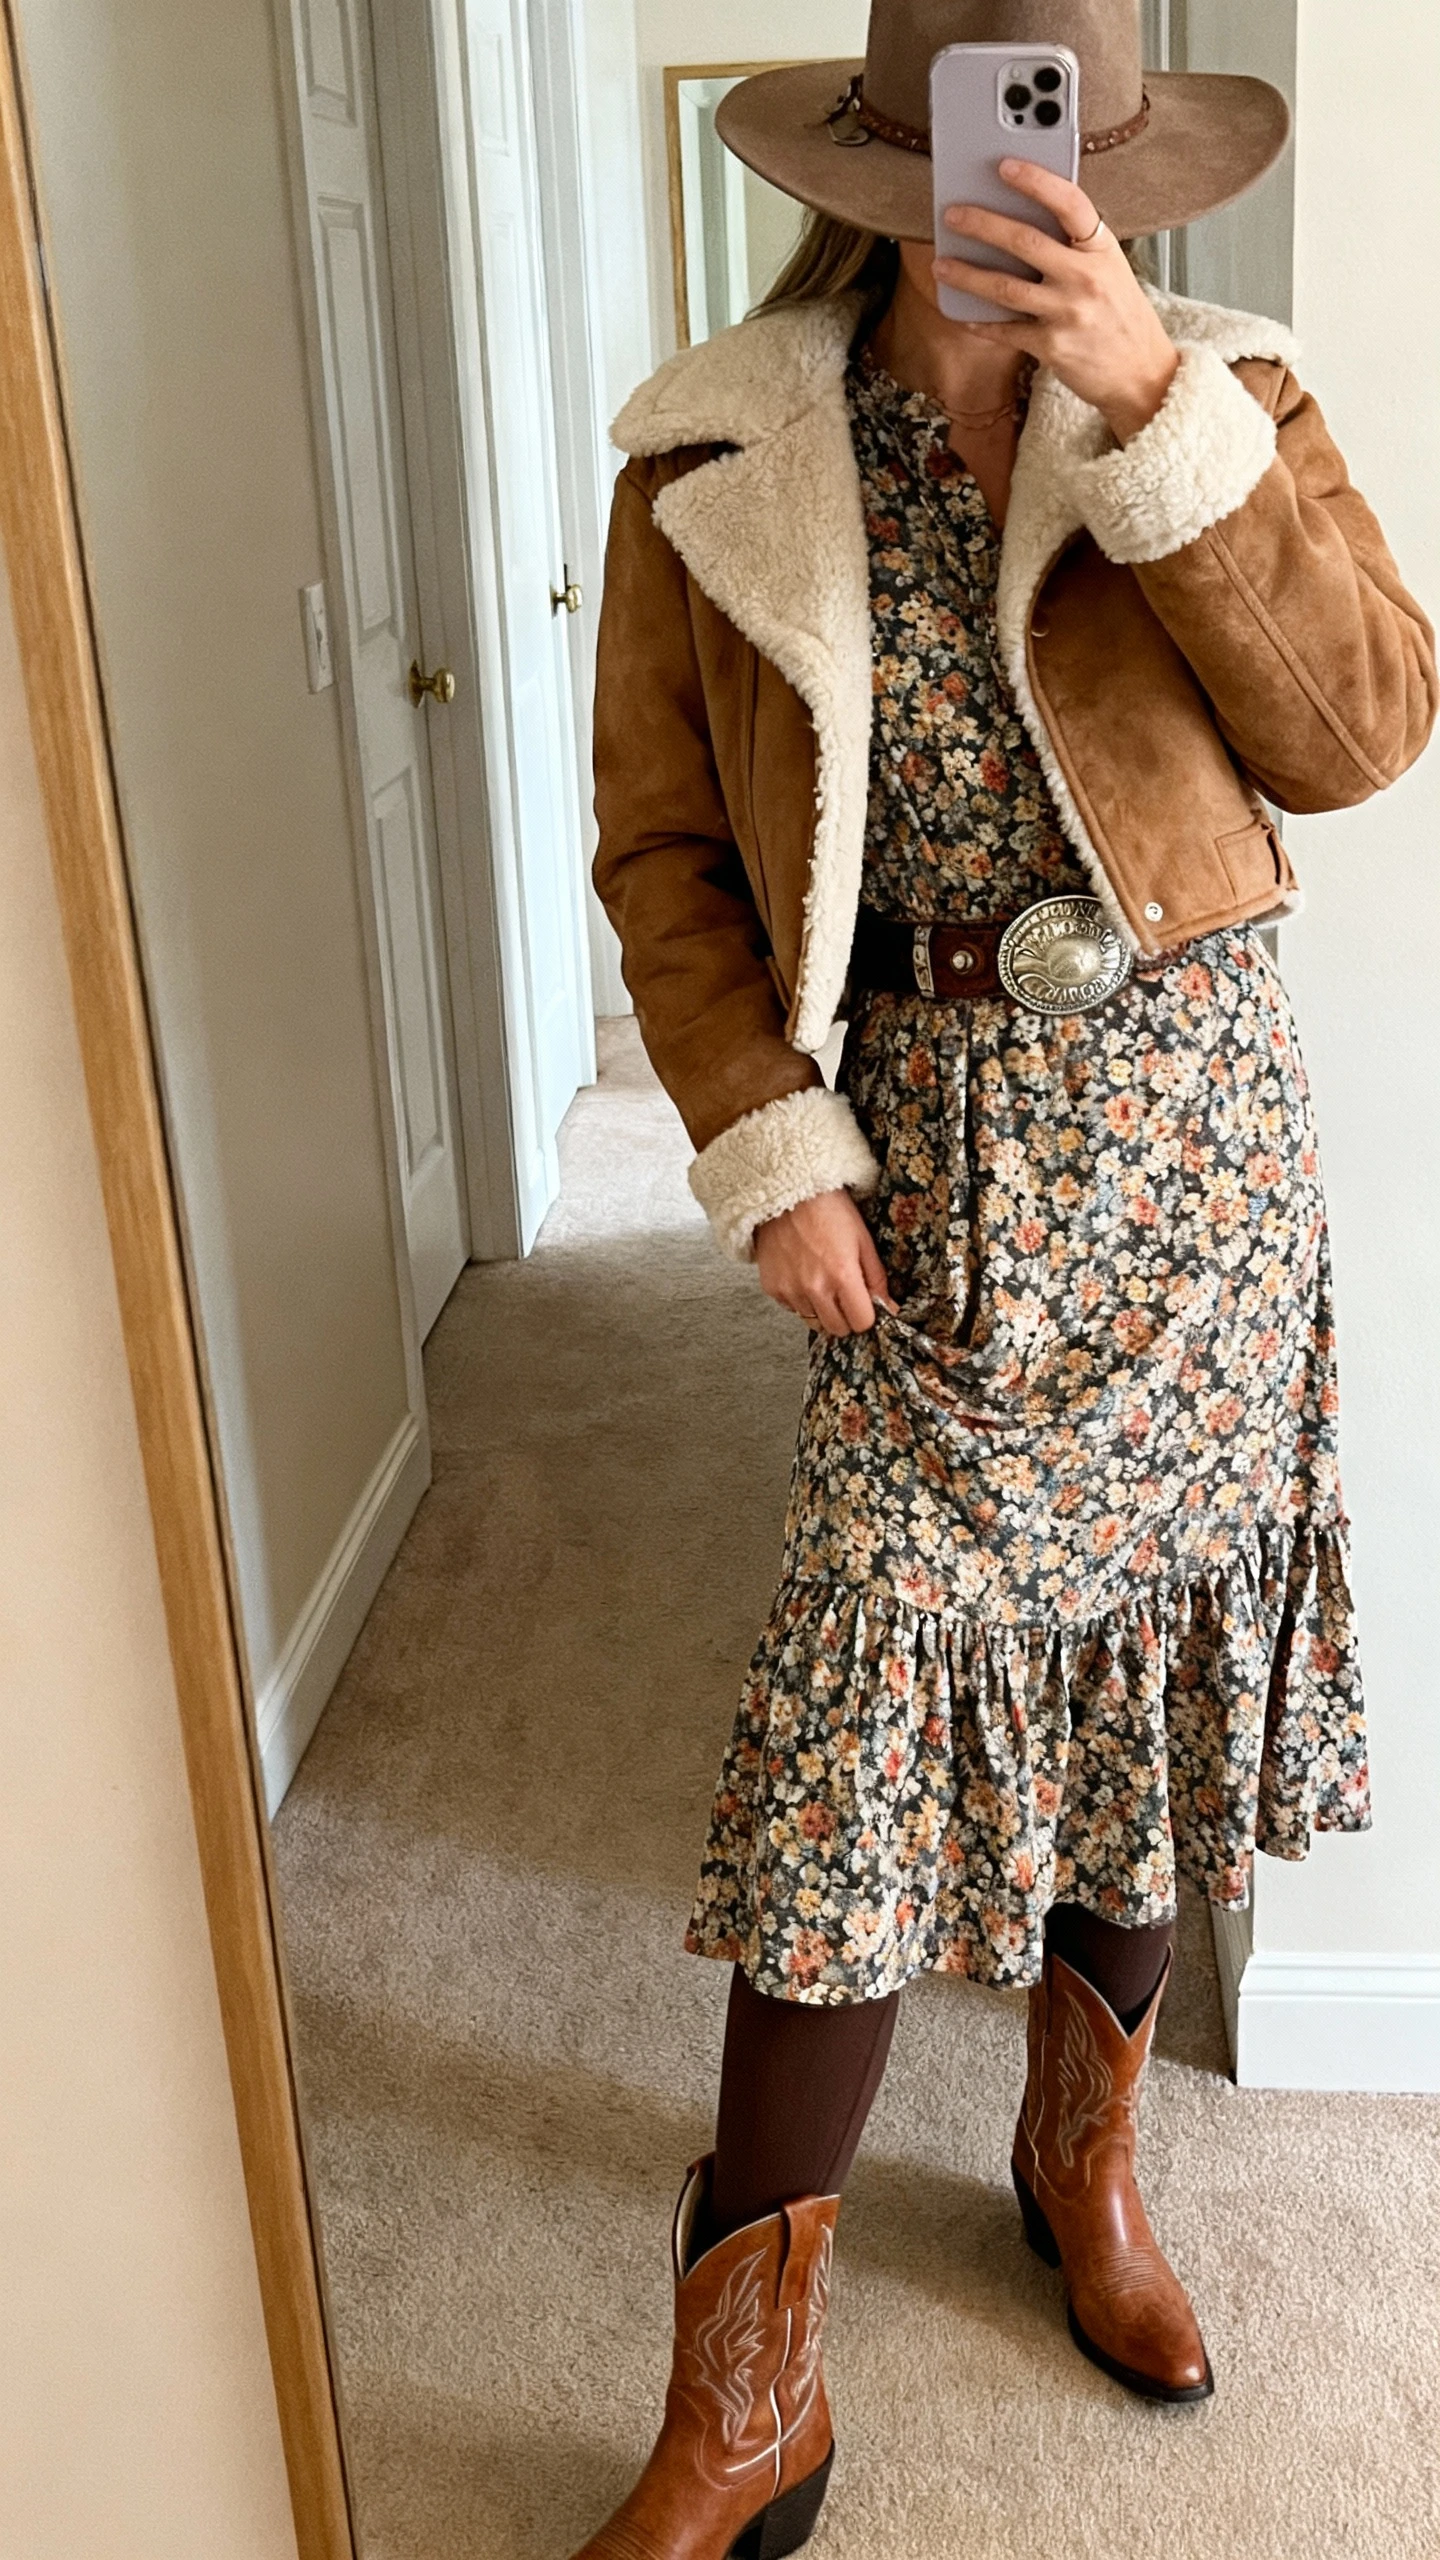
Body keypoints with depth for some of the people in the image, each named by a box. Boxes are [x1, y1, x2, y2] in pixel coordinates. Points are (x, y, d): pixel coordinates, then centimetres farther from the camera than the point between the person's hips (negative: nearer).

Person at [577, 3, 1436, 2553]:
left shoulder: (1219, 390, 1)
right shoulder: (713, 456, -3)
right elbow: (663, 850, 0)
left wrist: (1148, 404, -22)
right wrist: (770, 1152, -9)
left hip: (1202, 1125, 2)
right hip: (941, 1148, -2)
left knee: (1156, 1643, 12)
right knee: (860, 1720, -4)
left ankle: (1084, 2146, 39)